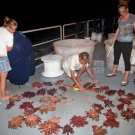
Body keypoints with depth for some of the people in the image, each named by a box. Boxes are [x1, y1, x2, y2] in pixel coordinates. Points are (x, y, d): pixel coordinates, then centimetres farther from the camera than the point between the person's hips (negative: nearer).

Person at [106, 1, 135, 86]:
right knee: (116, 57, 17)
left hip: (127, 43, -6)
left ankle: (126, 79, 11)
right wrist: (114, 38, 20)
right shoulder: (120, 18, 7)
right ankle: (113, 72, 36)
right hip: (118, 41, 6)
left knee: (126, 60, 1)